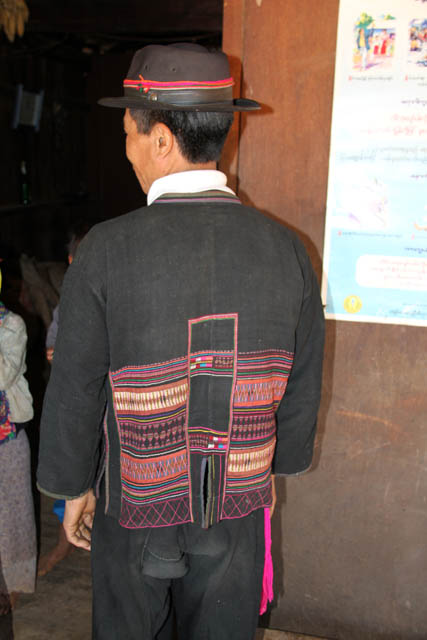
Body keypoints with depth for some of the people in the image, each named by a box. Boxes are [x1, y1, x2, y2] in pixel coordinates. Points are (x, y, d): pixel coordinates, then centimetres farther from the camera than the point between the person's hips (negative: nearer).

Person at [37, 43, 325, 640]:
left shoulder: (106, 250, -20)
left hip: (133, 505, -2)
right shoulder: (286, 249, -11)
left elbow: (75, 390, -12)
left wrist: (73, 488, 5)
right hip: (239, 506, 3)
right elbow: (301, 386, -1)